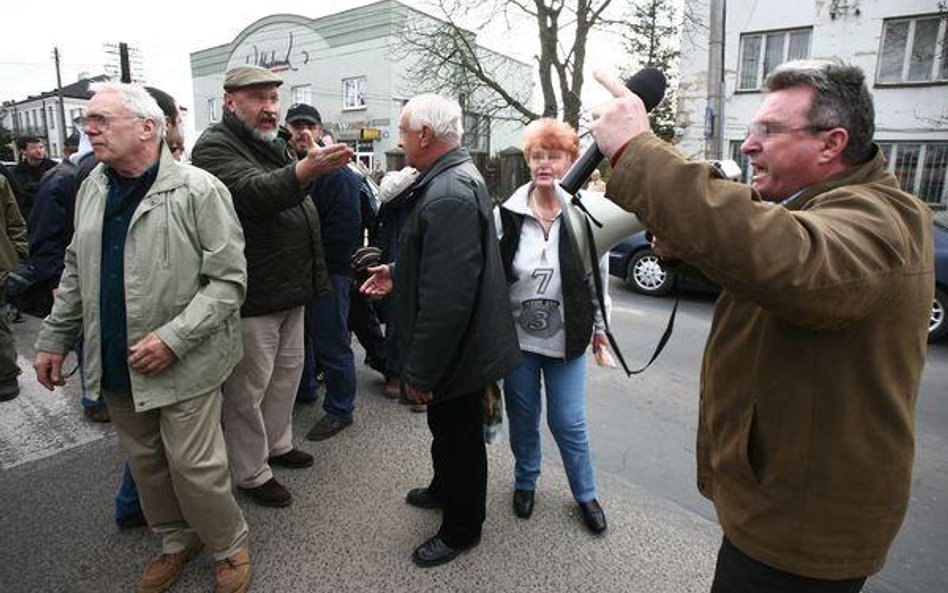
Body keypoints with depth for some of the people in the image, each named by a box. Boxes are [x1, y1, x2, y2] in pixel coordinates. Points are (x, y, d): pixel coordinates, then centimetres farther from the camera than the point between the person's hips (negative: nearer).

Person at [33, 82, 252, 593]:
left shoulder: (198, 190, -14)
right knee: (144, 464, 18)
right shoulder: (91, 189, 8)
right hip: (115, 367, 7)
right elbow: (76, 272, 17)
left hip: (182, 366, -6)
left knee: (194, 468, 2)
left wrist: (173, 339, -21)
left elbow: (228, 279, -16)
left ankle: (230, 548, 28)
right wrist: (54, 339, 14)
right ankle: (177, 541, 41)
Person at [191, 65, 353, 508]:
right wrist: (306, 171, -52)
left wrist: (312, 276, 23)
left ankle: (277, 443, 39)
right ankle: (251, 473, 22)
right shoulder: (215, 147, -13)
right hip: (252, 297, -9)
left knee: (288, 371, 20)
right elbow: (253, 192, -34)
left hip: (290, 289, 9)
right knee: (248, 388, 5)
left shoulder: (277, 145, 15)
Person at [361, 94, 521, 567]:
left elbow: (446, 298, -32)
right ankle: (445, 489, 51)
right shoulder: (457, 175, 7)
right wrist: (397, 276, 11)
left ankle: (461, 529, 34)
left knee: (457, 436, 11)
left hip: (457, 350, -10)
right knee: (449, 429, 27)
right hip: (460, 345, 10)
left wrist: (420, 371, -24)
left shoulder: (448, 196, -28)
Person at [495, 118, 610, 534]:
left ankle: (585, 494, 33)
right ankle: (525, 482, 41)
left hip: (566, 338, -1)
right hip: (517, 336, 1)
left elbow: (598, 275, 3)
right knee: (522, 416, 16)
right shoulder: (507, 214, -7)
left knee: (568, 422, 8)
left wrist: (599, 326, 8)